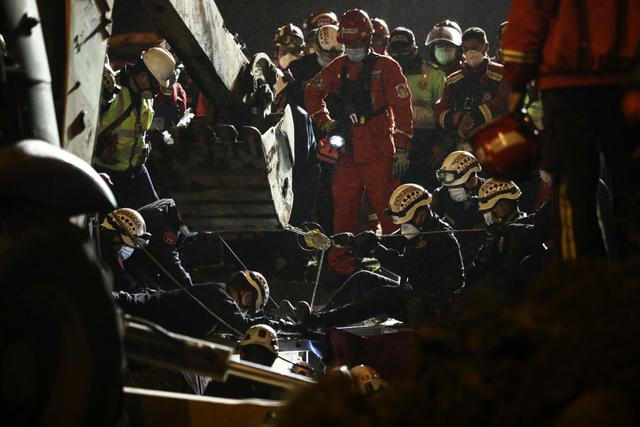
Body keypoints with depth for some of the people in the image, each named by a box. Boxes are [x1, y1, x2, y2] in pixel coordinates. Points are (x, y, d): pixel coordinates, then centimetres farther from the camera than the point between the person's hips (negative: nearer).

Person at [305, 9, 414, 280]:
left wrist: (402, 149, -12)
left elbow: (402, 109, -6)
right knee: (343, 211, 6)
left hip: (380, 154, -5)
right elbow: (312, 93, 26)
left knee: (389, 211, -5)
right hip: (348, 153, 5)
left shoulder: (386, 67, -2)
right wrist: (325, 122, 12)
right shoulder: (339, 68, 11)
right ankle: (340, 268, 13)